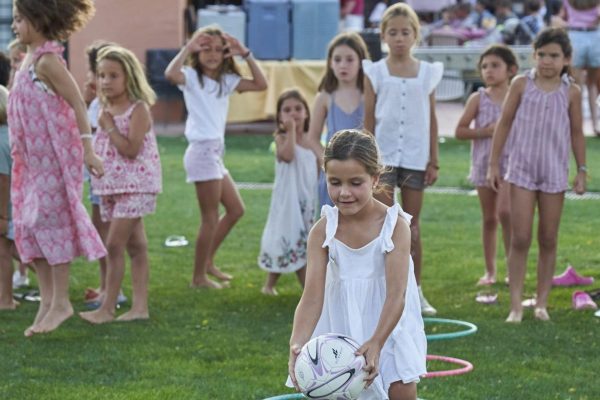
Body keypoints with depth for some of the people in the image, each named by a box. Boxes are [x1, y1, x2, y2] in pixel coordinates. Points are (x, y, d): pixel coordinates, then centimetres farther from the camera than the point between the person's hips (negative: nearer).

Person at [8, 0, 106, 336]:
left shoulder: (47, 60, -16)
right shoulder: (30, 59, 10)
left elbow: (77, 103, -18)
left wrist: (88, 149, -22)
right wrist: (19, 148, 19)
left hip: (55, 155, -9)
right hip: (34, 158, 9)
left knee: (50, 221, -5)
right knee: (30, 225, 9)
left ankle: (61, 301, 3)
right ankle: (47, 301, 14)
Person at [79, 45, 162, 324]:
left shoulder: (138, 109, -12)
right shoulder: (106, 109, 11)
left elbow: (131, 150, -21)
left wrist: (108, 126, -17)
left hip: (134, 184, -8)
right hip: (111, 185, 8)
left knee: (114, 244, -11)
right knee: (135, 246, 10)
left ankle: (108, 308, -7)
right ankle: (140, 306, 11)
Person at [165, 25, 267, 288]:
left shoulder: (226, 80, 13)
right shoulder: (192, 76, -7)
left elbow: (260, 84, 6)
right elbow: (171, 74, -30)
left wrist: (246, 55, 0)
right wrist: (188, 48, -23)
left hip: (215, 152, 8)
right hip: (202, 151, -8)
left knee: (235, 210, 15)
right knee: (211, 218, -3)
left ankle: (208, 261, 24)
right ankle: (199, 277, 5)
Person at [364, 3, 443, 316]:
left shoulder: (427, 73, 5)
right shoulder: (375, 73, 0)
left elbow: (432, 119, 7)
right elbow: (369, 119, 1)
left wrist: (434, 161, 5)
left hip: (415, 157, 2)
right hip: (383, 156, -2)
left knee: (412, 224, 8)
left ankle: (415, 291, 14)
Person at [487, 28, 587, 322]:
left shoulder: (571, 93, 0)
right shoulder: (521, 85, -2)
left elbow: (576, 133, 8)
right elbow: (504, 124, 3)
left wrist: (581, 171, 6)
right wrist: (494, 164, 2)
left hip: (555, 173, 1)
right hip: (522, 169, -1)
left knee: (548, 241, 7)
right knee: (520, 239, -5)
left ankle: (541, 303, 16)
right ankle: (515, 305, -4)